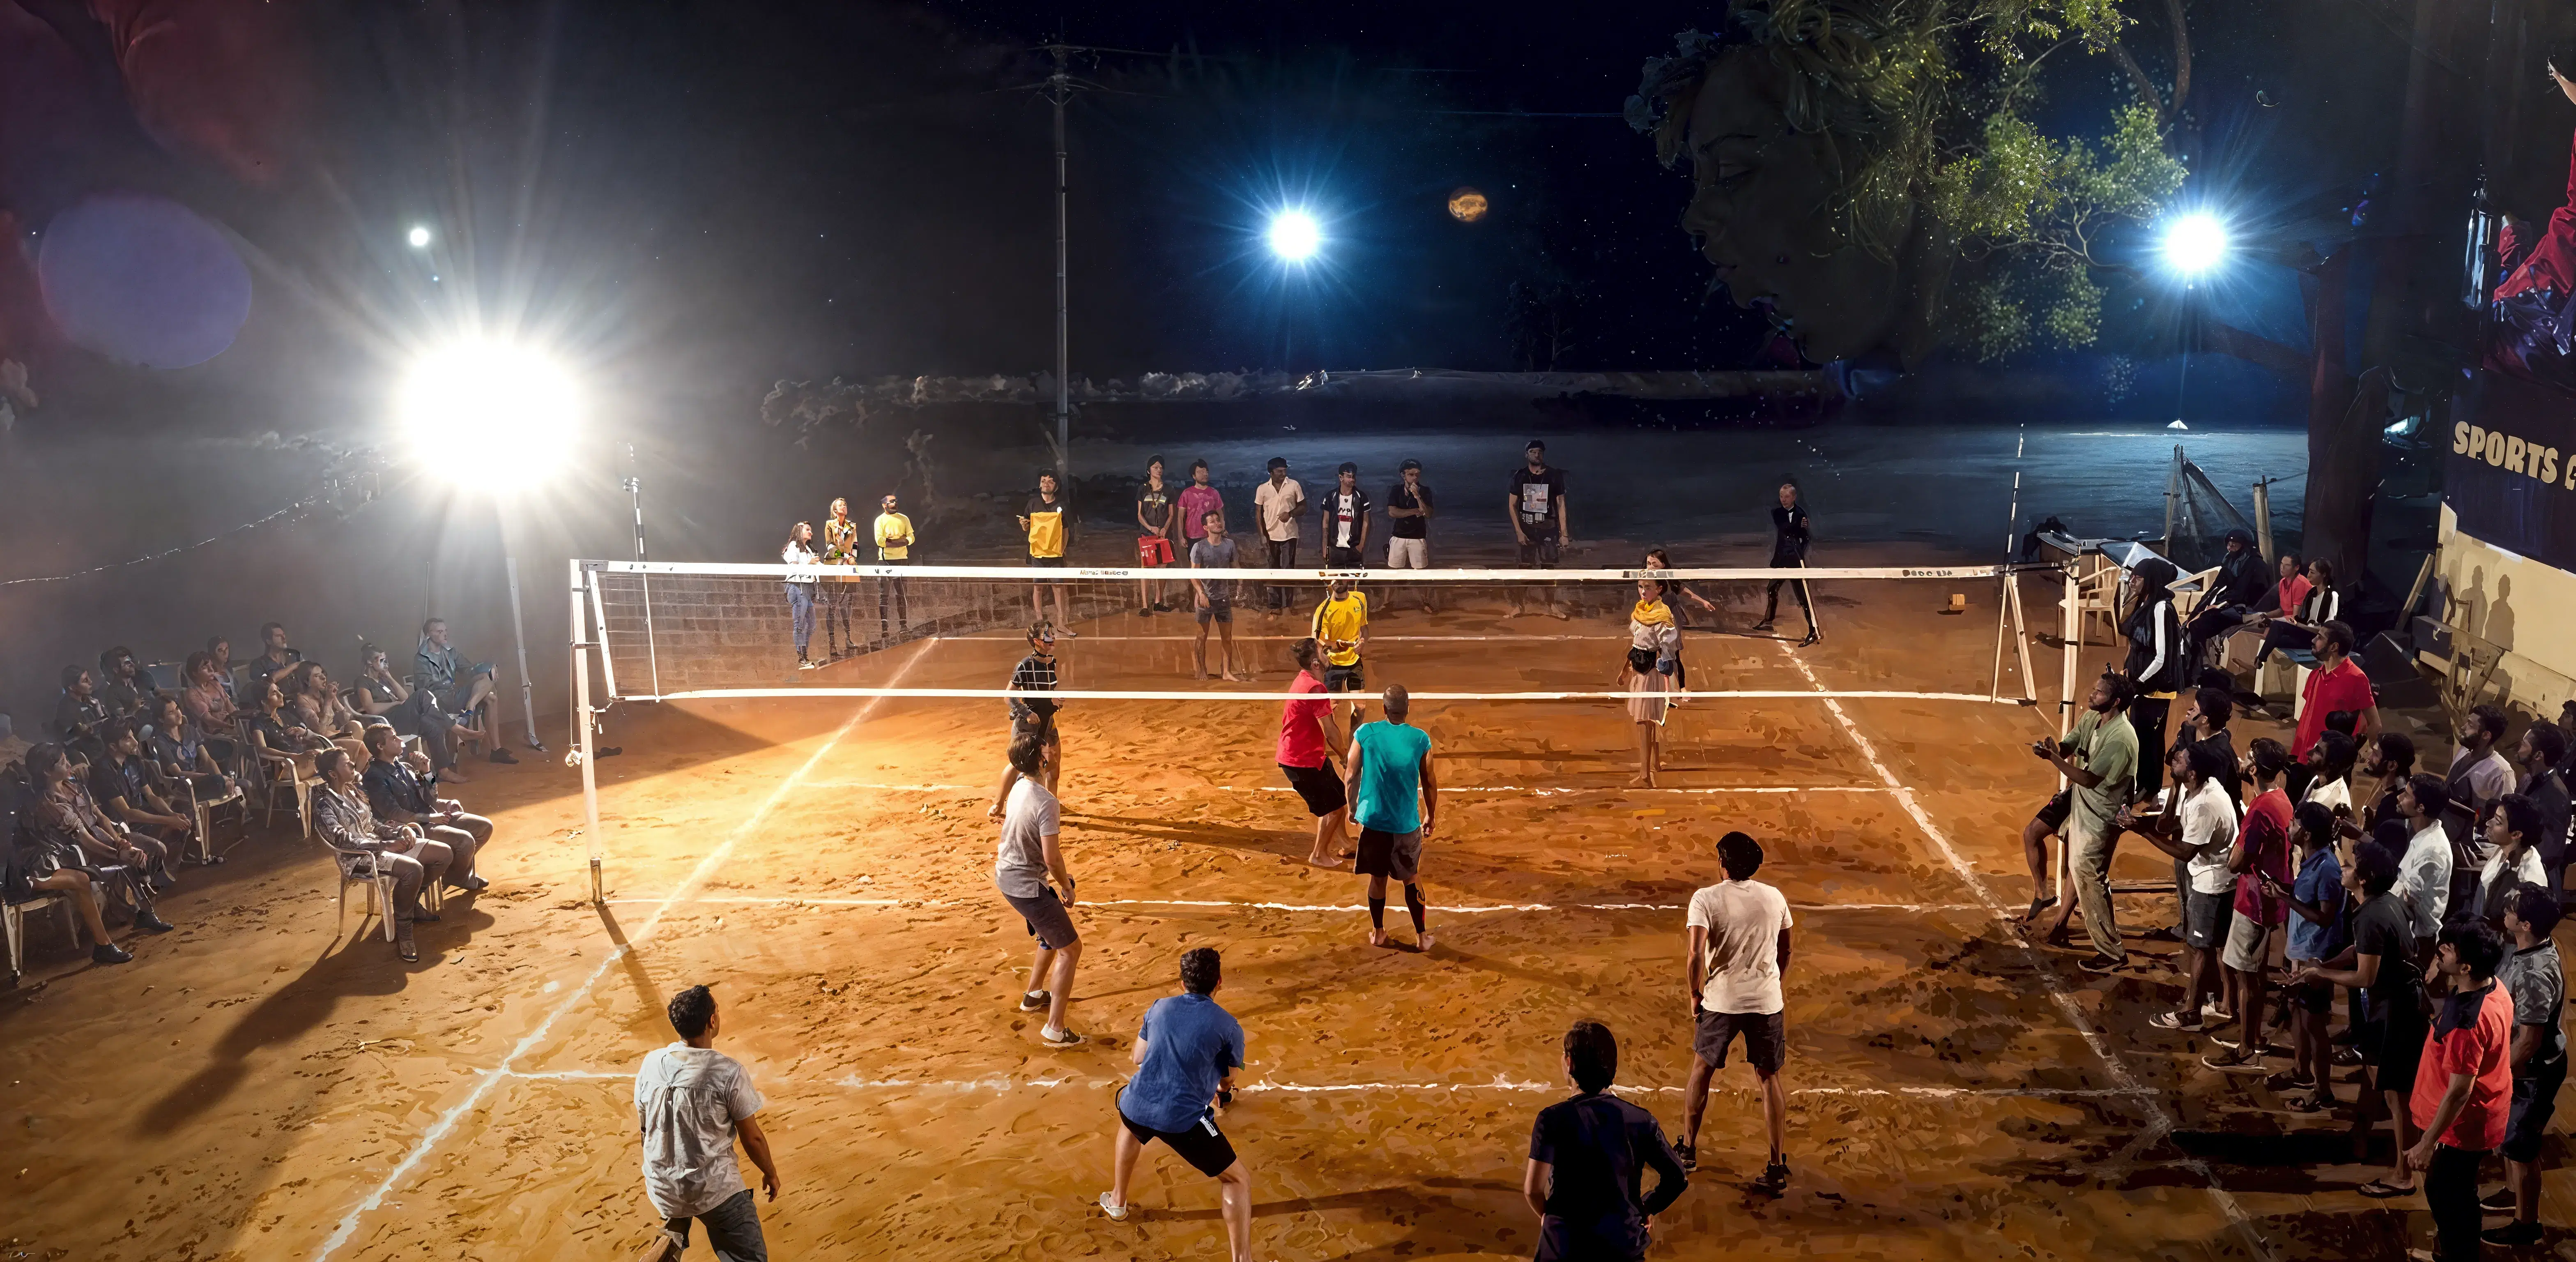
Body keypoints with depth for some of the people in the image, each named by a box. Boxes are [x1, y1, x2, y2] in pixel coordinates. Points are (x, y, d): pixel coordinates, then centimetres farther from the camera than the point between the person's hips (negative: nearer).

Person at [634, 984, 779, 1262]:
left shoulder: (651, 1064, -5)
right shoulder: (729, 1072, -19)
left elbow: (645, 1128, 9)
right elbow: (752, 1138, -9)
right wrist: (771, 1174, 10)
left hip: (661, 1187, 5)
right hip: (715, 1191, -5)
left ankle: (673, 1238, 9)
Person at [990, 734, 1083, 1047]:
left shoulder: (1018, 784, -3)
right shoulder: (1046, 802, -28)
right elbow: (1052, 859, -27)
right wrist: (1067, 886, -9)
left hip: (1006, 875, 9)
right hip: (1026, 885, -9)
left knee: (1052, 936, 30)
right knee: (1070, 948, -2)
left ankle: (1033, 995, 46)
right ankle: (1054, 1030, -4)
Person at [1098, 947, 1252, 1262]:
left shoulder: (1160, 1007, 10)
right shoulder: (1229, 1026, -1)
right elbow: (1227, 1084, 12)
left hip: (1136, 1106, 5)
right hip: (1184, 1120, -5)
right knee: (1238, 1179, 12)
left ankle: (1117, 1201, 54)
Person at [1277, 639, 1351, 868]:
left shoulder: (1304, 681, 6)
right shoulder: (1315, 688, -26)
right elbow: (1330, 732, -23)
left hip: (1309, 754, 9)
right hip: (1303, 761, -9)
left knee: (1340, 796, 19)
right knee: (1333, 806, 4)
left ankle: (1343, 845, 32)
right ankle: (1319, 855, 18)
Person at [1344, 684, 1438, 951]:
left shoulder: (1365, 734, -8)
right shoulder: (1420, 739, -8)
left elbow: (1351, 777, -4)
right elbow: (1430, 784, 0)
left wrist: (1353, 808, 13)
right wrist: (1430, 817, 14)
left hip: (1373, 820, 1)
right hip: (1407, 823, 0)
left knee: (1378, 878, 16)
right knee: (1412, 879, 15)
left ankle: (1378, 933, 28)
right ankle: (1422, 937, 20)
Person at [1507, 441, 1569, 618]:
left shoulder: (1554, 476, 0)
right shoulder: (1520, 477, 1)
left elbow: (1561, 505, 2)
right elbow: (1512, 505, 4)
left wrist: (1564, 533, -2)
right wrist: (1518, 531, -5)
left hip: (1547, 528, 0)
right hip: (1525, 527, 0)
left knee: (1549, 567, 0)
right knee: (1524, 567, -1)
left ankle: (1552, 605, 6)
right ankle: (1519, 605, 4)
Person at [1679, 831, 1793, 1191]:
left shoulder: (1706, 898, -11)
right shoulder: (1775, 898, 1)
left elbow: (1695, 955, -19)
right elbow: (1785, 952, 12)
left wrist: (1696, 994, -5)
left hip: (1721, 1000, -2)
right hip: (1767, 1001, 2)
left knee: (1702, 1069, 18)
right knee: (1770, 1077, 12)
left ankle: (1688, 1150, 28)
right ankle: (1778, 1166, 8)